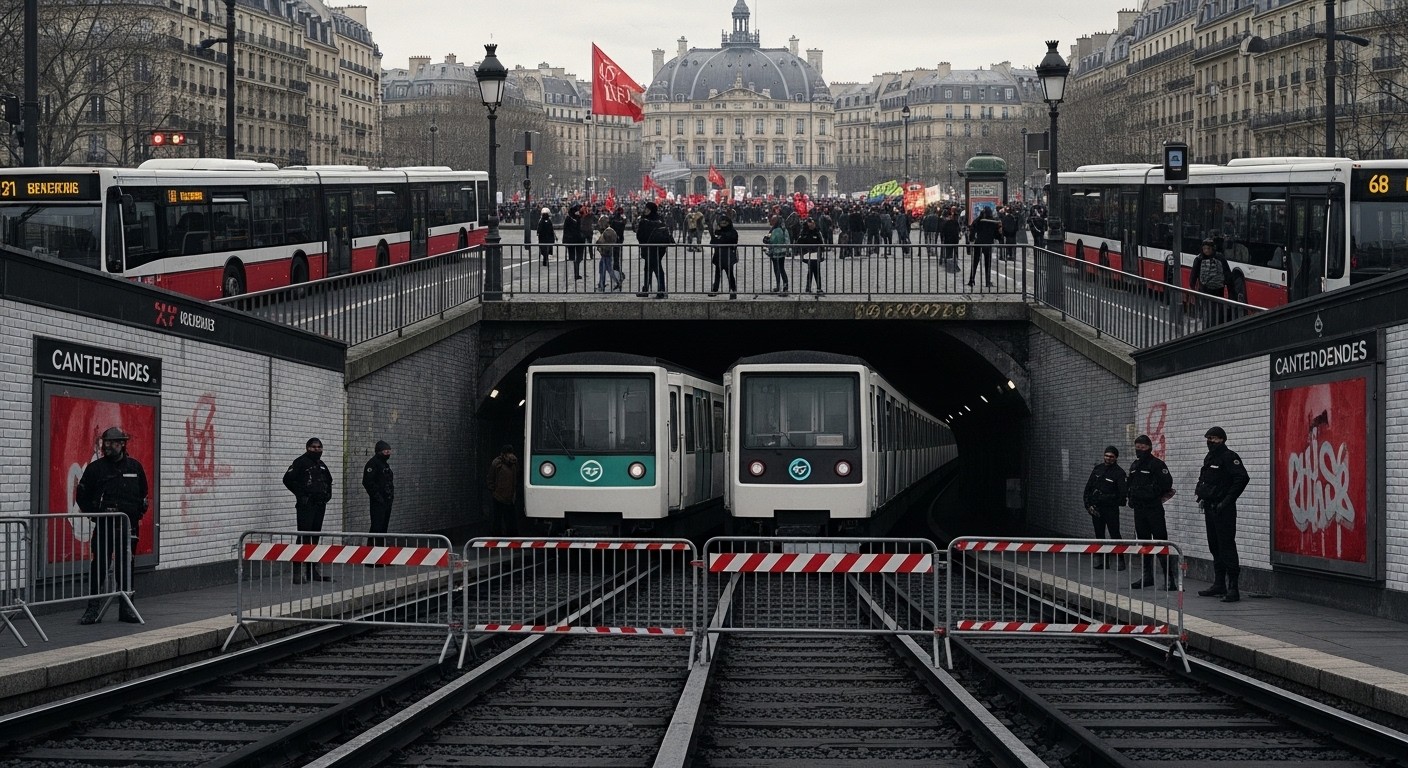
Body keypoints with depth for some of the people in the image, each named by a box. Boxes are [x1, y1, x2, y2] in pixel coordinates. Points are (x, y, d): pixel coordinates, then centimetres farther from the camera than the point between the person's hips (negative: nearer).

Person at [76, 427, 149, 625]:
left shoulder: (135, 467, 8)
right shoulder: (96, 467, 1)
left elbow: (143, 494, 19)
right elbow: (82, 495, 7)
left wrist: (138, 513, 7)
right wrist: (94, 513, -2)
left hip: (128, 525, 2)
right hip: (104, 525, -2)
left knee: (125, 566, 7)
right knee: (99, 565, -5)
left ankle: (126, 609, 14)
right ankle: (94, 609, -2)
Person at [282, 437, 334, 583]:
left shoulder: (321, 465, 19)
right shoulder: (301, 462, -5)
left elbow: (328, 481, 35)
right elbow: (288, 479, -13)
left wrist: (327, 494, 17)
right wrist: (301, 494, -13)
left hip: (320, 505, 8)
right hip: (306, 505, -8)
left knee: (315, 537, 11)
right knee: (304, 538, -12)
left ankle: (312, 571, 16)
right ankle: (299, 573, -14)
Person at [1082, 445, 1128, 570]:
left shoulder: (1118, 473, -7)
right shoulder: (1097, 469, 9)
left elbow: (1122, 490, -16)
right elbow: (1088, 488, 13)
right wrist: (1088, 504, 7)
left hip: (1111, 508, -5)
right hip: (1096, 508, 5)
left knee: (1114, 534, -8)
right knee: (1099, 535, 9)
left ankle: (1119, 560, -4)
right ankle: (1102, 559, 16)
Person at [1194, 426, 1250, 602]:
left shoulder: (1229, 457, -12)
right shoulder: (1209, 458, 16)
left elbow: (1242, 478, -22)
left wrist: (1227, 500, -21)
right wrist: (1202, 496, 14)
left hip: (1224, 510, -10)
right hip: (1210, 508, 10)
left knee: (1226, 546, -11)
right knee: (1215, 547, 14)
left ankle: (1233, 589, -12)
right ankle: (1219, 585, 21)